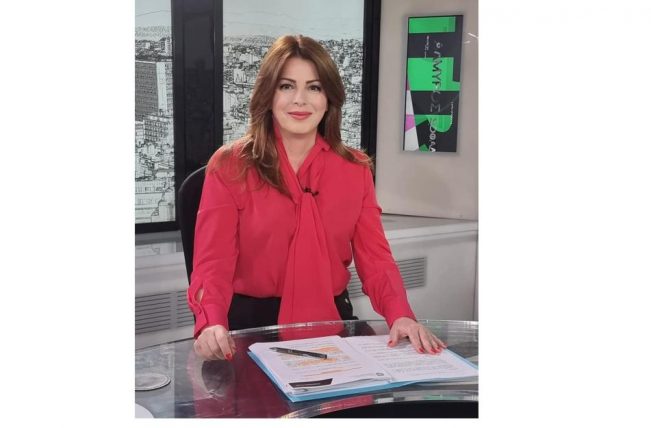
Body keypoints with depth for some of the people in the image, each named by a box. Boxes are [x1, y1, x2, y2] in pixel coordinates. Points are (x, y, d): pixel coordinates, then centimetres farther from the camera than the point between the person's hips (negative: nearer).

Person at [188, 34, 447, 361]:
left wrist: (401, 315, -18)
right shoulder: (229, 165, -2)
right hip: (252, 326, -2)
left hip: (331, 323, 2)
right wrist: (212, 323, -30)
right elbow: (214, 262, -10)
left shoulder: (355, 169, 6)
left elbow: (374, 258, 1)